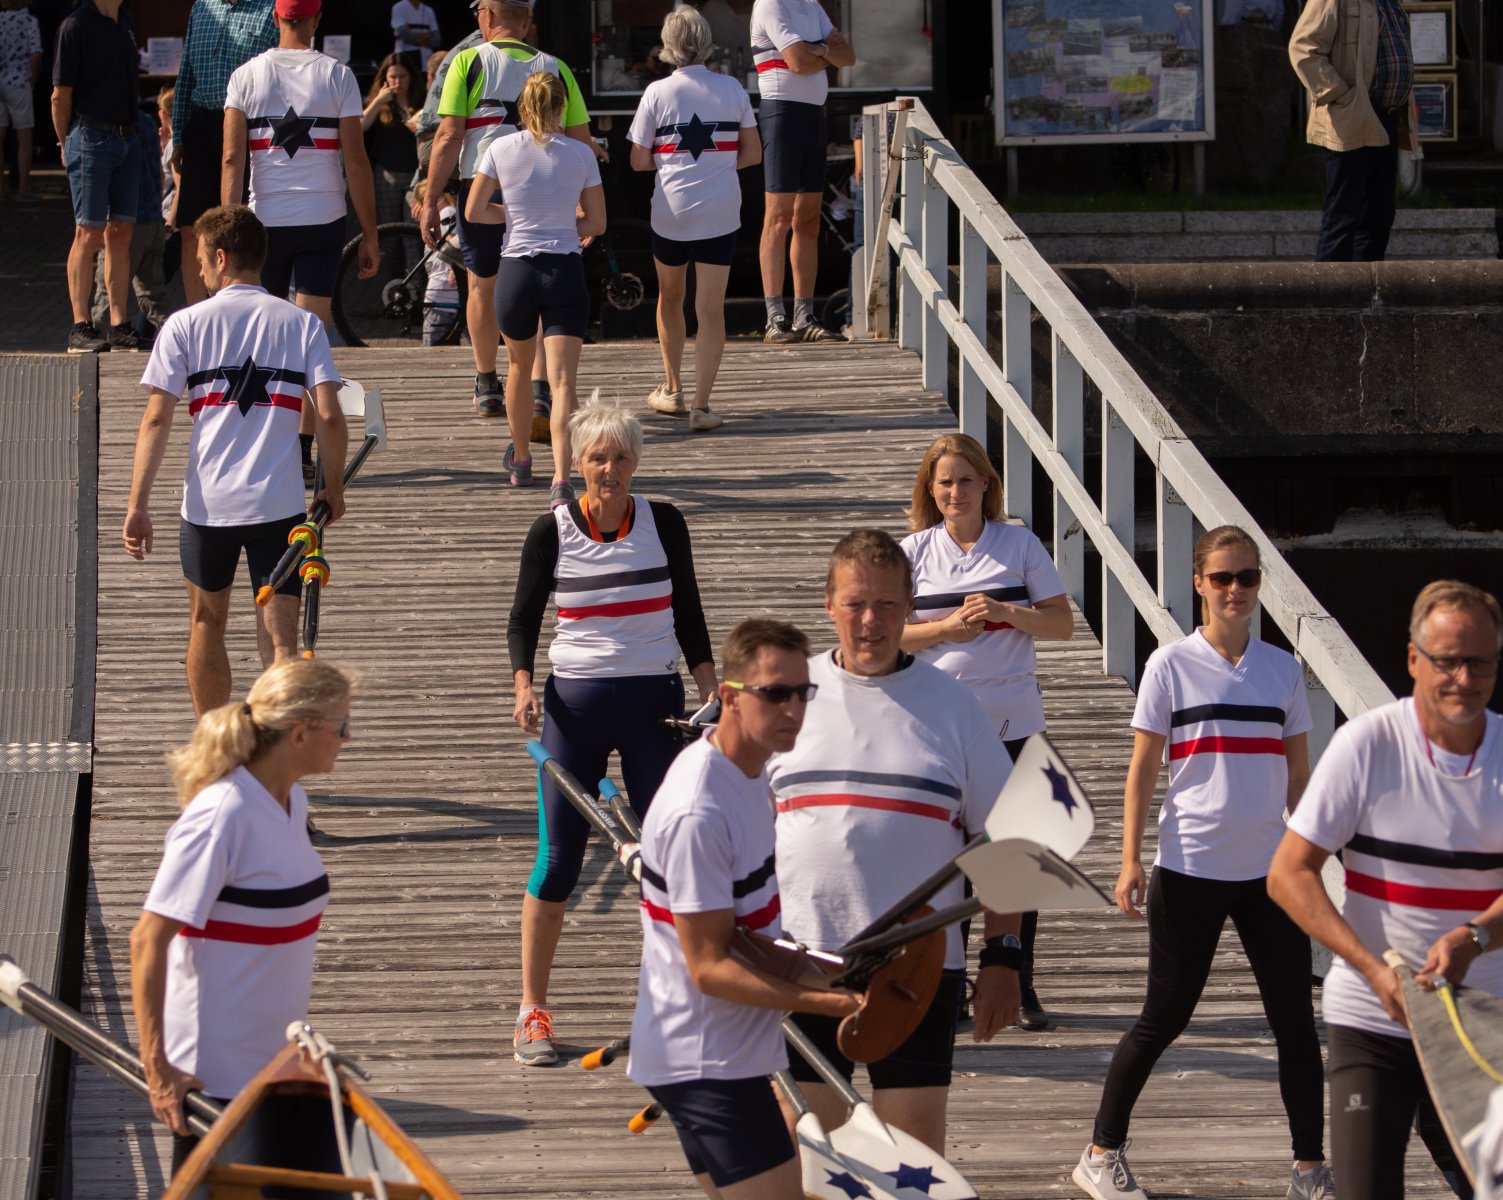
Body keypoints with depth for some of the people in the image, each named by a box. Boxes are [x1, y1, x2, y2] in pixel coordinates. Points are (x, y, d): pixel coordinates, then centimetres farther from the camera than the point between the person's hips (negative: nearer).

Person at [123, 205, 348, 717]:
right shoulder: (302, 323, 3)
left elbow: (156, 420, -5)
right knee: (280, 643, -2)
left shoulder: (185, 325, 0)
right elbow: (330, 417, -5)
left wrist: (138, 505, -4)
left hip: (208, 504, 0)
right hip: (280, 503, 0)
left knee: (207, 624, 21)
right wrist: (334, 489, 9)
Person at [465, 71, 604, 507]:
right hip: (565, 271, -1)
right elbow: (597, 223, 5)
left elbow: (474, 212, 4)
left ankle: (521, 459, 41)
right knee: (562, 380, -7)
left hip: (516, 269, 1)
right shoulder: (580, 154, 0)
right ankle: (561, 477, -24)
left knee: (519, 368, 25)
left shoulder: (500, 150, 0)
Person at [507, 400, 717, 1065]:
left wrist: (710, 688, 1)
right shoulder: (552, 531, -2)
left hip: (655, 704, 1)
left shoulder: (663, 523, 3)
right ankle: (532, 1010, 5)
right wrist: (523, 685, -10)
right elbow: (523, 618, 5)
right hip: (576, 705, -1)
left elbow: (688, 616, 10)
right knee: (558, 859, -3)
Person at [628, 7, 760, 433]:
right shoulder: (732, 90, -1)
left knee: (670, 298, 21)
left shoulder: (658, 93, -6)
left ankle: (672, 388, 32)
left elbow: (638, 160, -3)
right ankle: (701, 403, -10)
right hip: (721, 211, 0)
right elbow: (752, 153, 7)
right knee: (711, 309, -1)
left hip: (671, 210, 0)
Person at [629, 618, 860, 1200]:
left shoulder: (752, 768, 6)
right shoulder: (699, 816, -25)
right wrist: (827, 1001, -27)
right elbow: (709, 967, -23)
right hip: (704, 1063, -10)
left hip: (736, 1052, 10)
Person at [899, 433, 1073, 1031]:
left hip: (1012, 723, 0)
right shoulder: (914, 552, 5)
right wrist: (946, 628, -13)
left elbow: (1062, 624, 3)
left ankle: (1020, 986, 10)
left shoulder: (1020, 544, 4)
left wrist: (1006, 613, -13)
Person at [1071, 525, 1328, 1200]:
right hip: (1190, 869, -3)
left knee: (1295, 1019, 1)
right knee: (1165, 1017, 2)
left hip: (1268, 870, 3)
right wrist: (1131, 860, -7)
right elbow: (1142, 769, -1)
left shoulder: (1283, 670, 7)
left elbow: (1297, 773, 12)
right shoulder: (1171, 666, -2)